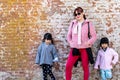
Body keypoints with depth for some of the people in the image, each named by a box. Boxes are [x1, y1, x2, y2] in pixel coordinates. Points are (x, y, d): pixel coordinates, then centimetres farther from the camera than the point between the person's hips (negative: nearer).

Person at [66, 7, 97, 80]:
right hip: (74, 48, 2)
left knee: (85, 67, 7)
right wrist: (71, 43, 0)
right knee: (68, 66, -7)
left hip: (85, 49, -2)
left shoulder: (88, 23, 0)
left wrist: (88, 42, -16)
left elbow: (94, 36, 0)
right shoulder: (73, 23, 8)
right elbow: (68, 35, 14)